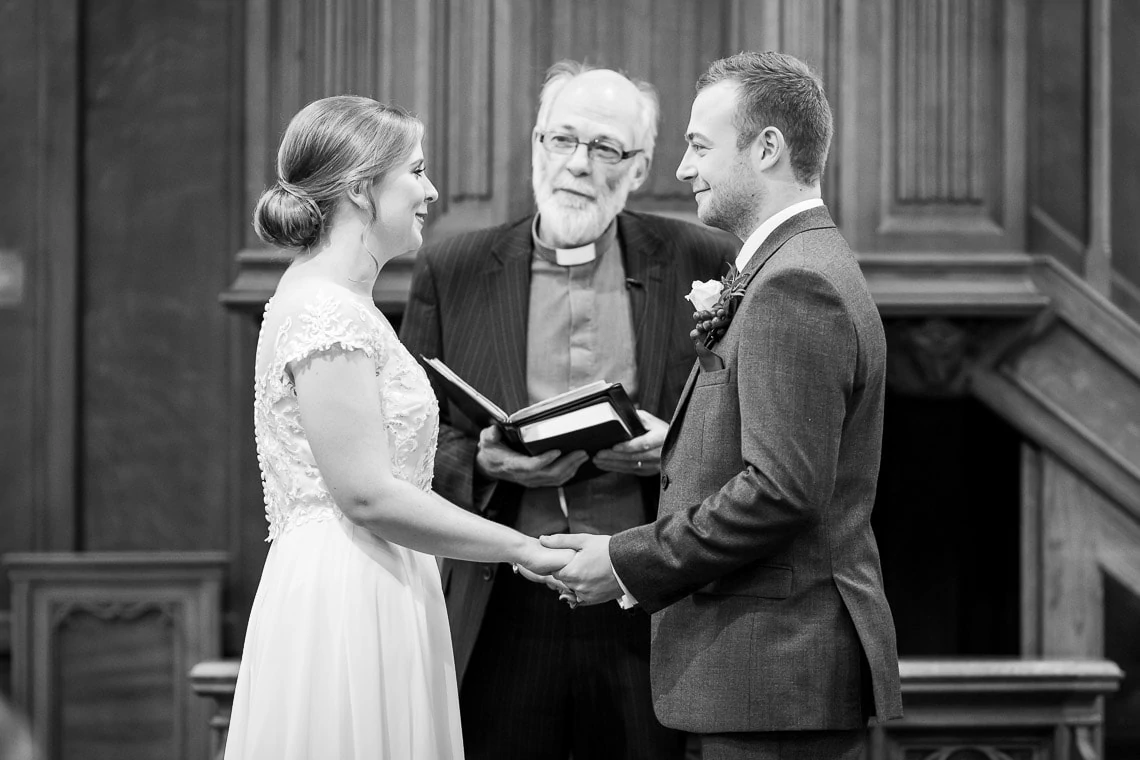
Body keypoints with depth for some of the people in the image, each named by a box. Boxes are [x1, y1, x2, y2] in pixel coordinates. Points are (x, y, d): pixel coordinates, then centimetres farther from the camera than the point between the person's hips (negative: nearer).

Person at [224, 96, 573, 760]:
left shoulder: (342, 301, 17)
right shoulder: (326, 312, -14)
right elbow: (368, 495, -20)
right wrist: (524, 549, -15)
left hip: (375, 599, 10)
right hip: (344, 602, -10)